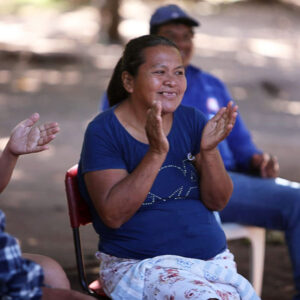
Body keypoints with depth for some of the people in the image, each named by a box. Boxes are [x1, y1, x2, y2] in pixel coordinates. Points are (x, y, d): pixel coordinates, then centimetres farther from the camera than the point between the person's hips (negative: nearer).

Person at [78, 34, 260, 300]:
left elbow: (218, 202, 3)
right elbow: (113, 215, -18)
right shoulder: (104, 131, -7)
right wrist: (157, 153, -25)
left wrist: (208, 150, -15)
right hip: (140, 265, -5)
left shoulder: (192, 121, 6)